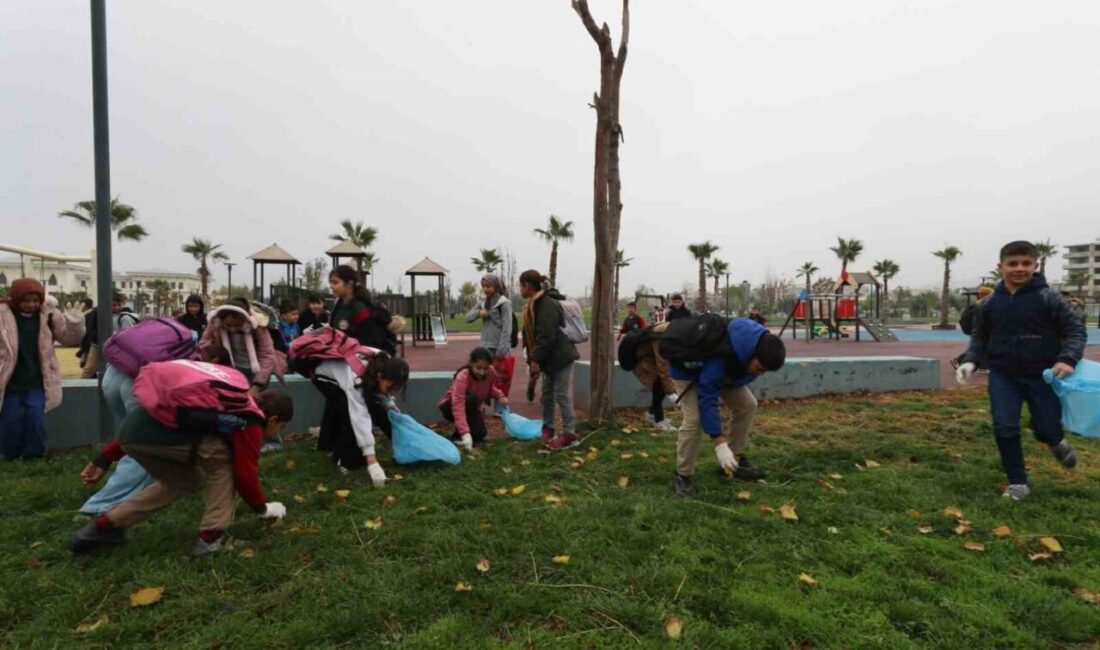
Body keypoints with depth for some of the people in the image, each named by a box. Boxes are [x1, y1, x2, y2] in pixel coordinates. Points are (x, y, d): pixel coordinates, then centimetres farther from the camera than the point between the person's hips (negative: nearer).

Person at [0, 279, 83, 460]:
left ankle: (34, 458, 13)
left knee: (36, 419, -4)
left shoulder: (48, 315, -3)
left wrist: (75, 321, -20)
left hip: (37, 383, 0)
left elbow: (70, 338, 1)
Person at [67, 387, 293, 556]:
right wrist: (263, 508, 24)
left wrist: (105, 458, 34)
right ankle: (211, 536, 9)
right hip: (155, 433, -9)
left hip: (132, 426, 9)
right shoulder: (250, 424, 7)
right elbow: (245, 474, 6)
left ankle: (103, 526, 30)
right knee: (224, 460, 10)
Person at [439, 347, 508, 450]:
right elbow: (458, 407, -44)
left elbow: (490, 388, 4)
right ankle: (458, 436, -21)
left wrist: (500, 396, -19)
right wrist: (465, 433, -54)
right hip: (450, 407, -4)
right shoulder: (463, 377, -36)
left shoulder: (492, 373, -20)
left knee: (480, 434, -21)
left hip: (472, 408, 5)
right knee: (470, 399, -37)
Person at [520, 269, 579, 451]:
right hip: (550, 358, 10)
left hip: (560, 356, -10)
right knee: (547, 393, 16)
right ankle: (548, 428, 28)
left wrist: (535, 359, -24)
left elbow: (546, 336, -27)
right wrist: (534, 359, 16)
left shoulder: (547, 305, -22)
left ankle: (569, 434, 5)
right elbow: (533, 335, 17)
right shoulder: (536, 304, 12)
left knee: (561, 394, -4)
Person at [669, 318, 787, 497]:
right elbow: (707, 400, -42)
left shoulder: (760, 346, -22)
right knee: (694, 418, -24)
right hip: (688, 371, -7)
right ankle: (683, 475, -9)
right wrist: (720, 443, -43)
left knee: (747, 404, -3)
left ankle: (735, 459, 11)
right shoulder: (719, 358, -46)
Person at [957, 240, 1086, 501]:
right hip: (1003, 376, 1)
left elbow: (1076, 329, -4)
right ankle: (1018, 482, 11)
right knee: (1004, 428, -6)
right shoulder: (990, 303, 0)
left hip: (1042, 376, -1)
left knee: (1047, 429, 7)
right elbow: (980, 337, 12)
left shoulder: (1048, 298, -7)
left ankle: (1057, 442, 46)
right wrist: (971, 361, -3)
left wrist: (1068, 359, -20)